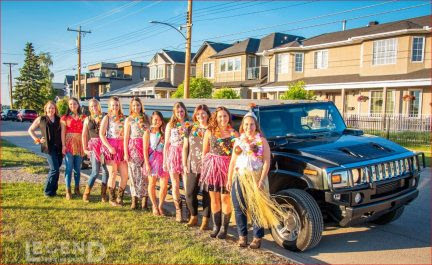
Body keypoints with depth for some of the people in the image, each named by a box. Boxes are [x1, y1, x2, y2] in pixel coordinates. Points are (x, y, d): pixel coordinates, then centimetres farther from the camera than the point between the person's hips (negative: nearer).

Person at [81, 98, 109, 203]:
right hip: (93, 145, -1)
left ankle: (103, 194, 11)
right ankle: (86, 193, 9)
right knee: (95, 171, -9)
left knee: (105, 170, -2)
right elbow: (84, 135, 11)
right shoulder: (87, 119, 11)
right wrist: (85, 148, 5)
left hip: (104, 145, 1)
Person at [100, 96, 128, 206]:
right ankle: (112, 199, 12)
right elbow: (101, 134, -6)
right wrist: (109, 147, -15)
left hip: (121, 147, 3)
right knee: (113, 174, -2)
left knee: (125, 174, -1)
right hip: (110, 147, -3)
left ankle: (120, 197, 15)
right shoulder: (107, 118, 2)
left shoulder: (123, 118, 11)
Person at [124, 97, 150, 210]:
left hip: (146, 147, 1)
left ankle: (144, 198, 3)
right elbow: (126, 137, 4)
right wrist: (126, 153, -2)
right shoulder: (128, 119, 8)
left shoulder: (146, 118, 13)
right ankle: (134, 199, 5)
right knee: (134, 174, -1)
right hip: (133, 148, -1)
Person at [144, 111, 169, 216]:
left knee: (164, 185, -3)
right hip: (152, 159, -2)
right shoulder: (148, 132, 1)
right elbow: (145, 149, -4)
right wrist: (147, 164, -11)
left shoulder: (164, 132, 9)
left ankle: (160, 206, 12)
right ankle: (154, 206, 22)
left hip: (163, 159, 2)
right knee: (152, 184, 8)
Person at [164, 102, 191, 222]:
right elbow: (166, 144, 9)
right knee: (175, 185, 4)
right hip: (173, 155, 2)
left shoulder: (189, 124, 4)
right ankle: (178, 210, 14)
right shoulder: (170, 125, 9)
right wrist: (165, 160, 6)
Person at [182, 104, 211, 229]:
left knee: (207, 194, 3)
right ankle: (194, 217, 24)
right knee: (190, 193, 3)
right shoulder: (191, 129, 10)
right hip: (193, 167, 3)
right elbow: (185, 148, 13)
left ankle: (205, 219, 18)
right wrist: (184, 165, 6)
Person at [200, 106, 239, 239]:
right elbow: (205, 152, 9)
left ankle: (224, 227, 16)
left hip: (227, 168, -2)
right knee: (214, 198, 10)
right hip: (212, 167, 2)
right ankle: (216, 226, 25)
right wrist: (204, 166, 4)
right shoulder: (209, 132, 3)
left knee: (225, 199, 1)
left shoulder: (234, 133, -1)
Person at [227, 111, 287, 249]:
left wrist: (261, 180, -15)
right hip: (239, 178, 4)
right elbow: (233, 161, 12)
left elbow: (266, 162, -7)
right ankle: (242, 236, 18)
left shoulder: (262, 141, -1)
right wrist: (229, 179, 7)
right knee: (239, 208, 6)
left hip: (256, 179, -4)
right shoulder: (238, 141, 11)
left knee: (256, 208, 0)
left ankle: (257, 238, 11)